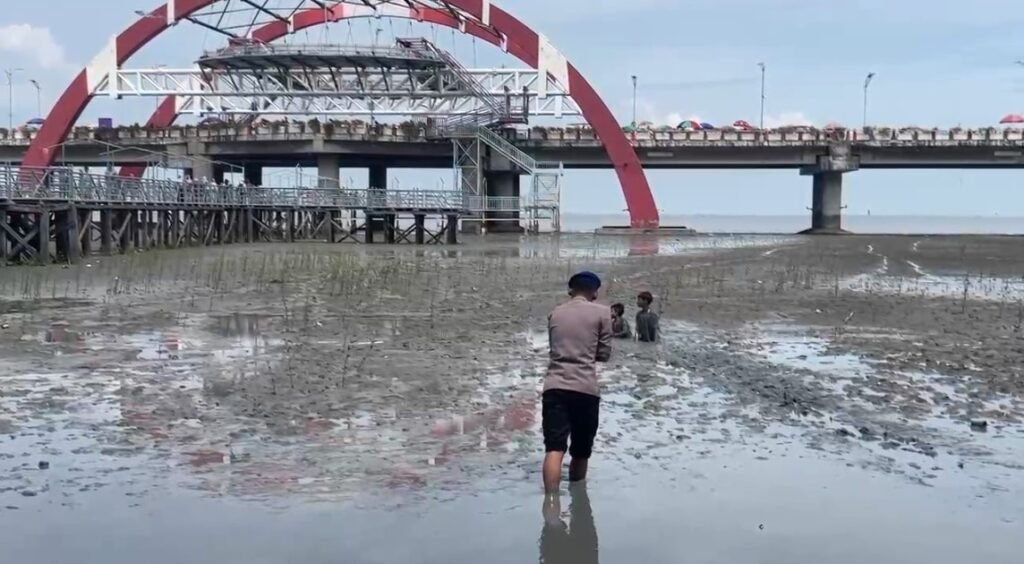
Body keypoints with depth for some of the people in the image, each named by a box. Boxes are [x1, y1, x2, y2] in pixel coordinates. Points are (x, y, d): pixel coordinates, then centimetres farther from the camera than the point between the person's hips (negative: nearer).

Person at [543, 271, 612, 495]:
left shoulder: (555, 313, 18)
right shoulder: (601, 312, 7)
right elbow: (604, 353, 8)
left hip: (555, 386, 2)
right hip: (585, 388, -2)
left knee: (554, 449, -11)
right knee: (581, 452, 15)